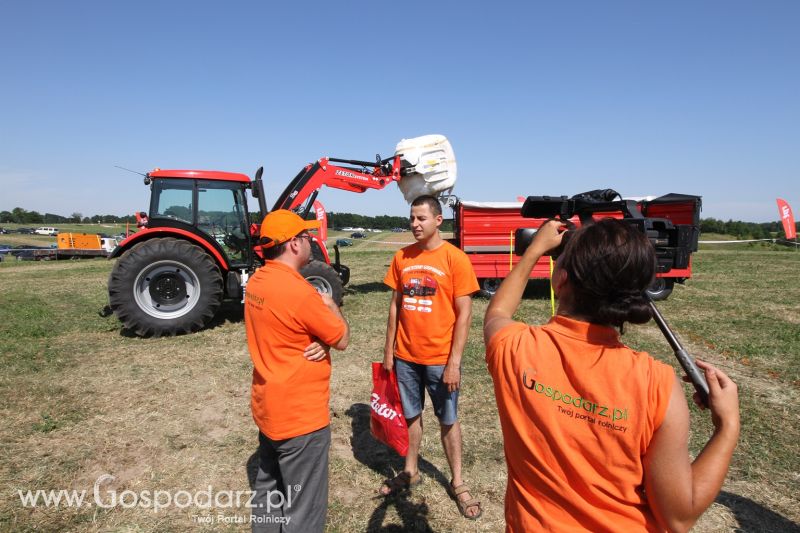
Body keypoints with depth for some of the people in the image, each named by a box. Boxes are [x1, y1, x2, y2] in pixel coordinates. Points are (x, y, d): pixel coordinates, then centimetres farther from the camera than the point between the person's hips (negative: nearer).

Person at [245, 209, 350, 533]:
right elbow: (342, 339, -15)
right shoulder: (298, 291, -26)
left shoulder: (257, 282, 1)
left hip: (269, 407, 9)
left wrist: (320, 342, -10)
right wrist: (330, 306, 2)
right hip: (300, 416, -9)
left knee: (268, 489, 26)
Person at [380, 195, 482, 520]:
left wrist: (454, 362, -14)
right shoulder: (401, 258, 2)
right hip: (405, 356, 4)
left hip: (440, 358, -4)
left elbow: (464, 313, -11)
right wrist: (388, 350, 5)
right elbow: (396, 305, 7)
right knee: (410, 415, 19)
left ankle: (457, 483, 30)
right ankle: (410, 472, 38)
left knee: (448, 421, 12)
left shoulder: (455, 258, -12)